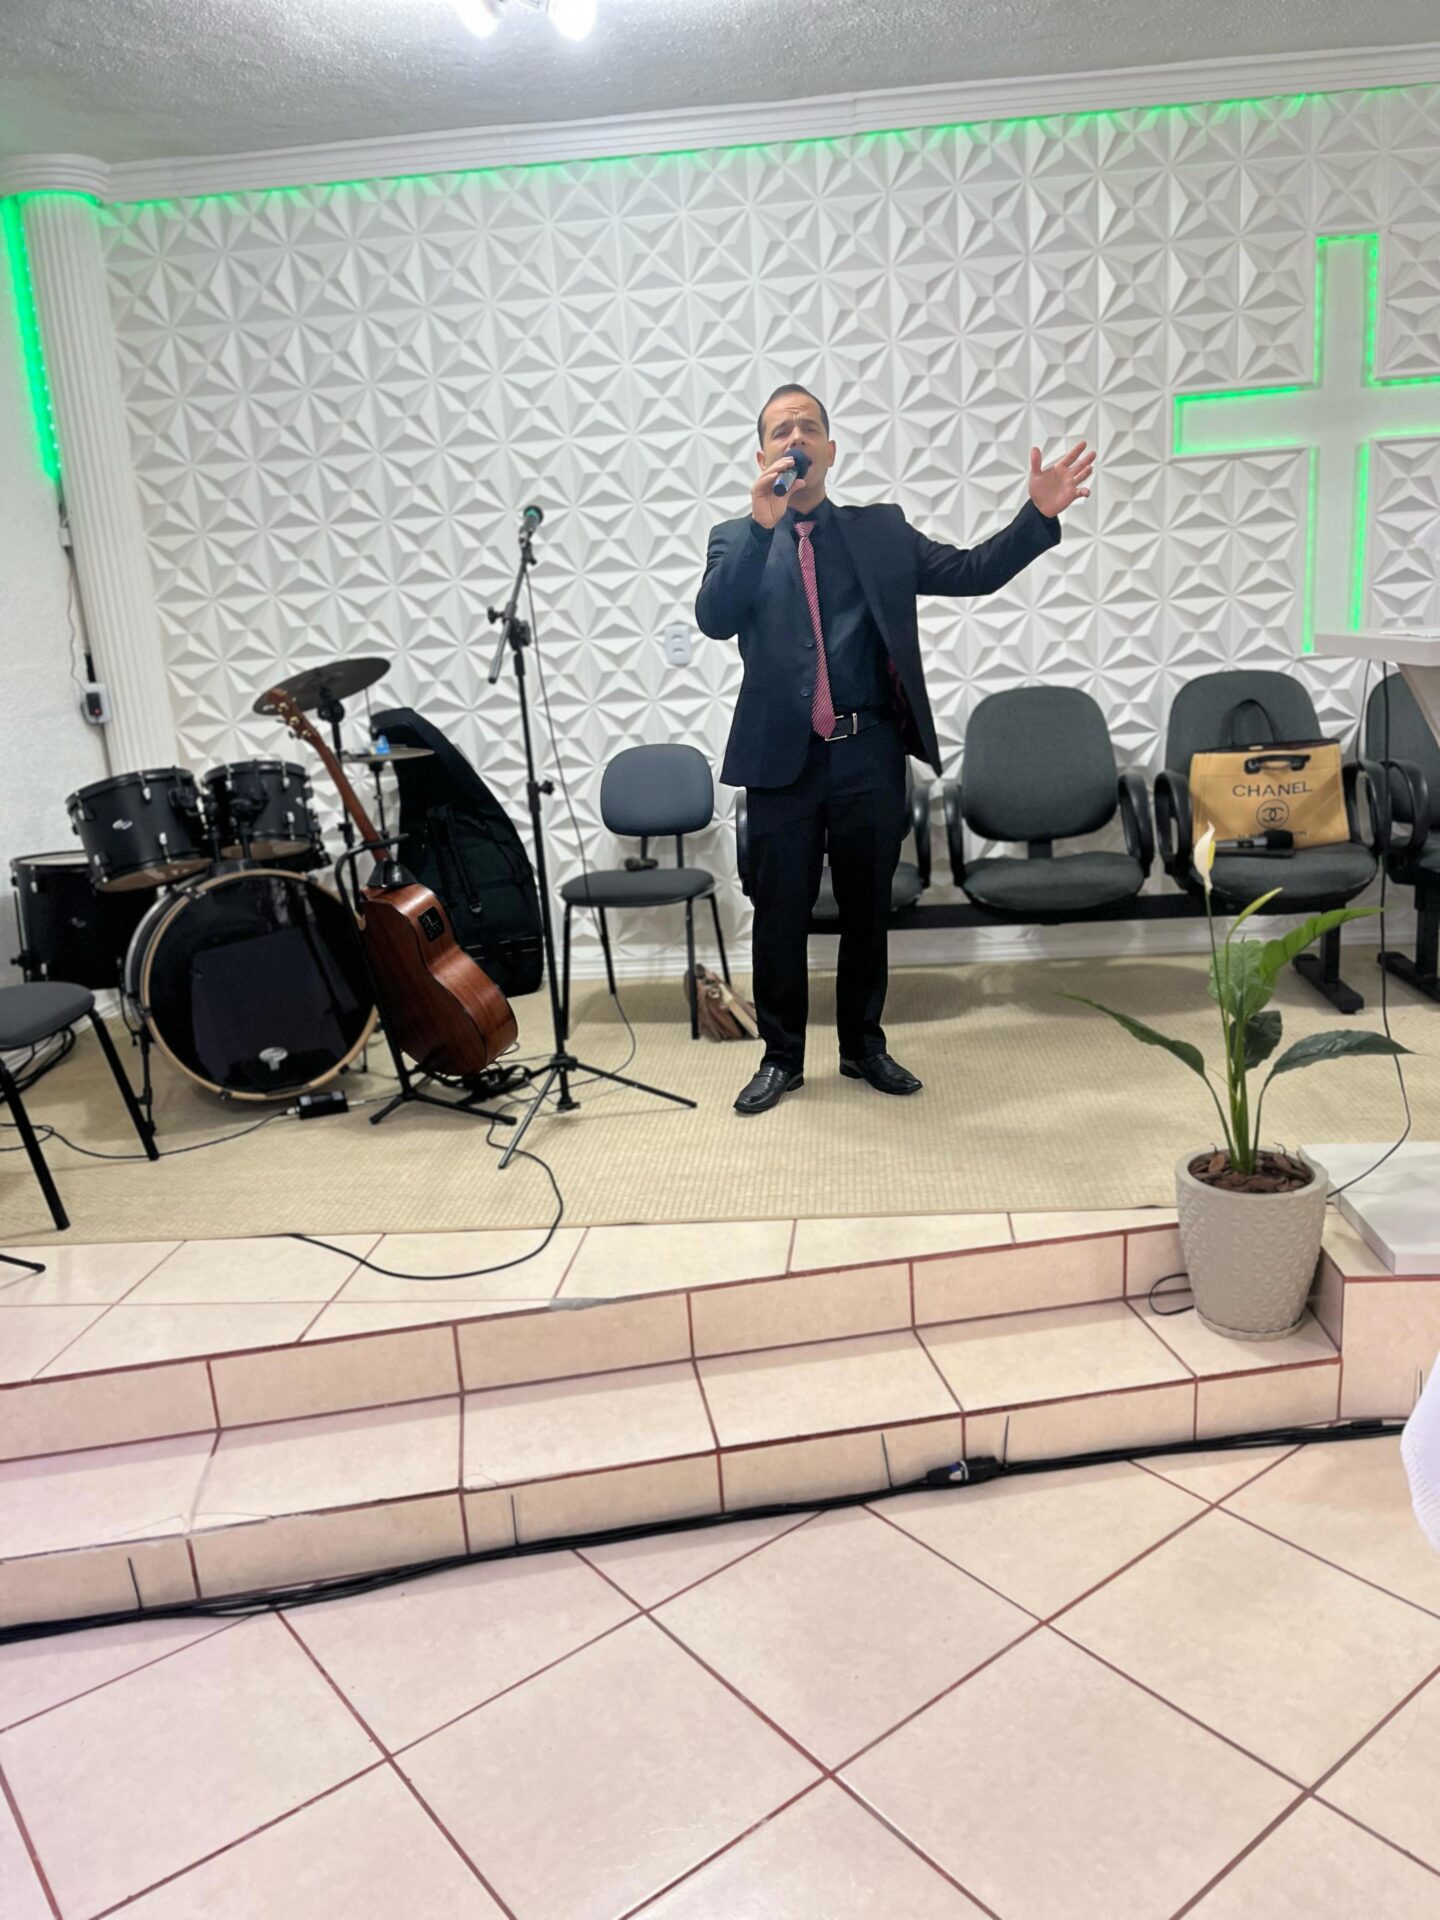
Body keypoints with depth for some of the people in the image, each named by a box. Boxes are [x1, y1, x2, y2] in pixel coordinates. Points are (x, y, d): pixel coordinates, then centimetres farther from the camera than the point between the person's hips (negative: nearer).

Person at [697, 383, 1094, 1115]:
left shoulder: (881, 530, 10)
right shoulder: (736, 540, 5)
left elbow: (973, 571, 5)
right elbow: (714, 620, -13)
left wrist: (1039, 514, -8)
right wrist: (762, 523, -23)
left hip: (869, 754, 2)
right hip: (783, 756, -1)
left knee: (867, 909, 12)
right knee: (780, 914, 6)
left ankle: (863, 1045, 29)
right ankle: (782, 1056, 21)